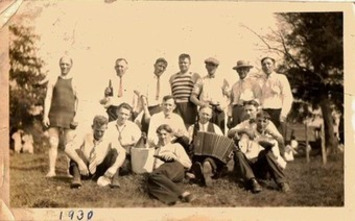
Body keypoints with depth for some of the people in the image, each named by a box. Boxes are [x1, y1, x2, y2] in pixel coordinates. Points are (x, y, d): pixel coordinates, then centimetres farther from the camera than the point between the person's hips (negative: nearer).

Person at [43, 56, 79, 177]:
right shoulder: (53, 81, 13)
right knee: (53, 143, -3)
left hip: (69, 116, -1)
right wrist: (45, 115, -6)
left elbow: (78, 100, 1)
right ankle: (52, 170, -2)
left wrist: (77, 116, -11)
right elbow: (48, 98, 5)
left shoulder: (75, 82, 8)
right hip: (54, 116, 2)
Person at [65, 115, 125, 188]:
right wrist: (80, 162, -41)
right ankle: (76, 178, -36)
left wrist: (114, 167, -43)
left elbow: (122, 153, -25)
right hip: (84, 171, -1)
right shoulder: (84, 137, -13)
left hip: (99, 172, 1)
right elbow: (68, 149, -26)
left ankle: (114, 180, -29)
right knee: (76, 151, -25)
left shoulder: (110, 140, -9)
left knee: (114, 151, -18)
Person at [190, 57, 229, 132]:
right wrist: (200, 103, -10)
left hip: (218, 111, 0)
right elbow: (193, 96, 9)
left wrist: (223, 106, -8)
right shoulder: (201, 81, 15)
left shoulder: (222, 80, 15)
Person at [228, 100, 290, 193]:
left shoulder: (268, 124, 5)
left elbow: (281, 141, -9)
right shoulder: (245, 124, 10)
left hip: (264, 161, -2)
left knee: (268, 152, -31)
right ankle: (253, 182, -41)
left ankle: (282, 182, -34)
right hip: (248, 161, 2)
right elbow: (229, 134, -7)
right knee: (238, 153, -27)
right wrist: (243, 130, -23)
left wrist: (270, 132, -28)